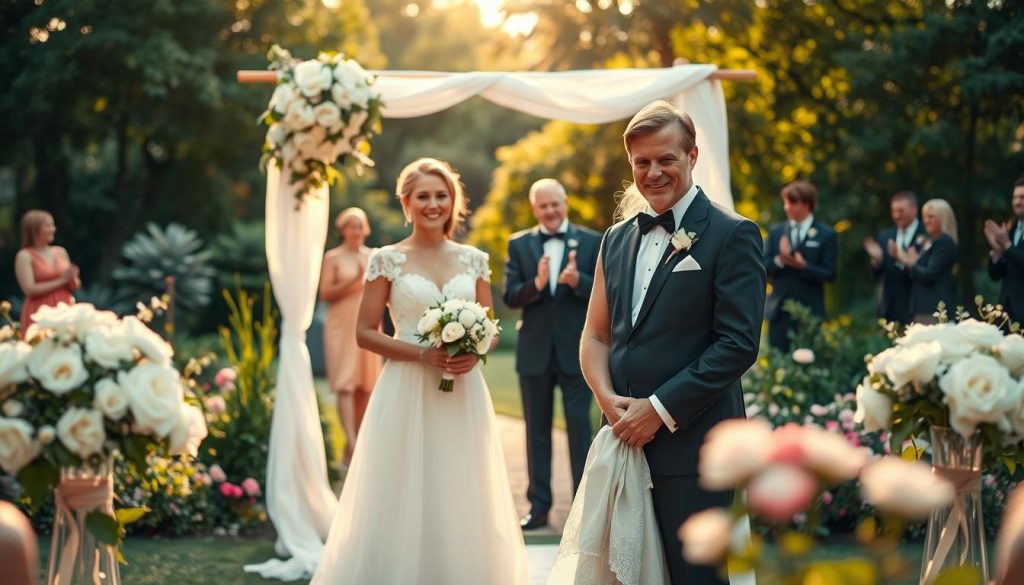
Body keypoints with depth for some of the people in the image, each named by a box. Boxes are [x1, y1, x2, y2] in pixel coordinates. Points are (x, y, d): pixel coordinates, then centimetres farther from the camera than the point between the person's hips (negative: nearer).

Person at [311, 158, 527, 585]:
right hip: (407, 394, -3)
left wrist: (474, 353, -10)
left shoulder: (474, 259, 8)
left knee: (461, 504, 6)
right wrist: (423, 354, -16)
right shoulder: (387, 260, -1)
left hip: (464, 394, 3)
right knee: (403, 504, -1)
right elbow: (365, 333, -3)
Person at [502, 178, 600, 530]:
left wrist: (577, 280, -24)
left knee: (579, 426, 0)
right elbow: (510, 296, -3)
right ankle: (539, 505, 16)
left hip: (576, 350, -2)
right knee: (537, 430, 9)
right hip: (534, 352, 2)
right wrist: (537, 283, -22)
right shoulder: (519, 244, 5)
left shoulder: (591, 242, 1)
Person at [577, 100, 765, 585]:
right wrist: (608, 398, -4)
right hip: (626, 438, 6)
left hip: (692, 445, -6)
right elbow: (595, 336, 16)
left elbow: (738, 344, -12)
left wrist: (660, 409, -14)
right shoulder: (617, 239, 15)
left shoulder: (732, 235, -5)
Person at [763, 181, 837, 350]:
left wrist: (804, 266, -20)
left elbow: (829, 274, -5)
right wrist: (779, 260, -15)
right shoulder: (776, 231, 10)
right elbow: (763, 267, 6)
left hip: (809, 311, -3)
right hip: (780, 309, 3)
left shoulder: (825, 234, -1)